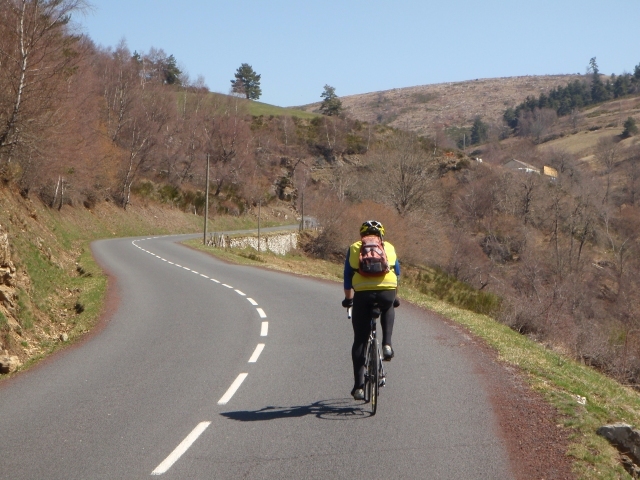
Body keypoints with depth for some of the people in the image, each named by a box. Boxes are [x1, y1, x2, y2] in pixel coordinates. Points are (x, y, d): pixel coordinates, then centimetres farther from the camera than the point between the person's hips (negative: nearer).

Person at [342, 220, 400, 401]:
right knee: (388, 310, 38)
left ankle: (359, 386, 6)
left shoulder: (354, 248, 21)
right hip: (387, 291, 1)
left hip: (363, 294, -1)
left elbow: (347, 278, 25)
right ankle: (387, 345, 17)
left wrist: (348, 299, 40)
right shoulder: (389, 248, 23)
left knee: (360, 341, 10)